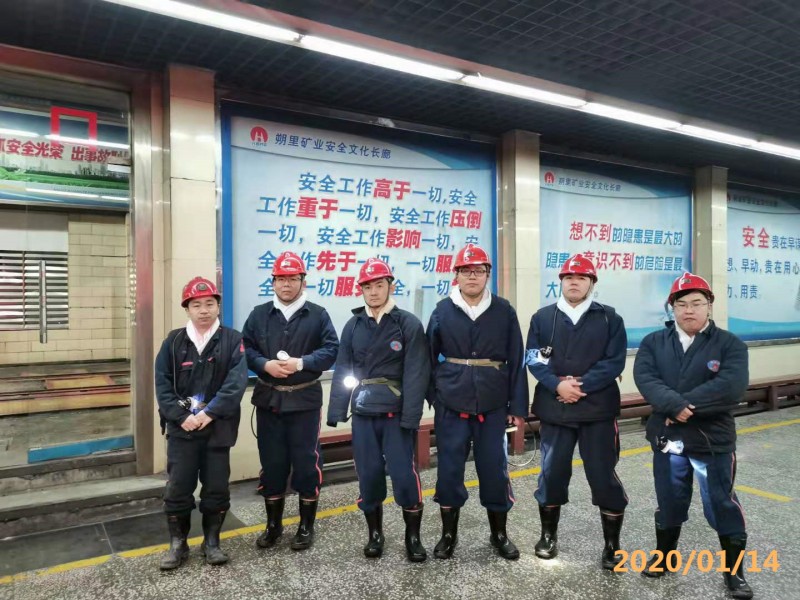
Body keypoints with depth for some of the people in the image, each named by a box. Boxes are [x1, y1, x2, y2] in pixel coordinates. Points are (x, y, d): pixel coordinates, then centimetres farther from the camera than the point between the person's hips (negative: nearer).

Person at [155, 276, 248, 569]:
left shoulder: (232, 340, -3)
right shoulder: (173, 341, 4)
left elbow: (236, 383, -12)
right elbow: (162, 384, -1)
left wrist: (209, 413, -18)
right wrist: (181, 416, -13)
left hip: (218, 428, -1)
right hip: (181, 428, 1)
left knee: (217, 488, 8)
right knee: (178, 488, 7)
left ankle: (211, 542, 26)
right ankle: (178, 544, 25)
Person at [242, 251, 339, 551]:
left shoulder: (317, 315, -1)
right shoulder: (259, 314, 6)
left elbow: (332, 350, -7)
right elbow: (245, 349, 3)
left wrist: (301, 363, -20)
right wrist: (265, 364, -16)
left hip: (305, 400, -2)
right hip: (268, 400, 2)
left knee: (306, 462, 3)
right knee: (271, 462, 10)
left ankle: (306, 526, 20)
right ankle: (273, 525, 27)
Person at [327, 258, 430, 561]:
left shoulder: (408, 324, -5)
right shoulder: (353, 326, 6)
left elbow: (416, 373, -10)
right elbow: (342, 370, 7)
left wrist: (410, 416, -16)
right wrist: (336, 412, 1)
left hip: (396, 412, -3)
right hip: (363, 413, 3)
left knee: (404, 474, -2)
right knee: (368, 474, 9)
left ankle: (413, 536, 19)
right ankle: (375, 533, 28)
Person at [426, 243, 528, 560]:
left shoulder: (504, 311, 0)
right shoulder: (442, 311, 0)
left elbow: (516, 361, 1)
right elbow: (429, 359, 5)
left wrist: (518, 406, 0)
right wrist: (433, 398, 2)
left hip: (492, 406, 0)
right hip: (451, 405, 0)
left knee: (494, 469, 9)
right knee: (449, 469, 8)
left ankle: (499, 533, 29)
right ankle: (448, 533, 26)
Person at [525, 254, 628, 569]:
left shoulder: (609, 318, 2)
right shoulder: (542, 318, 5)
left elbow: (614, 362, -6)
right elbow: (534, 361, -1)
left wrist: (581, 385, -16)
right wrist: (558, 386, -17)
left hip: (598, 410, -1)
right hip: (554, 409, 1)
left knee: (604, 476, 4)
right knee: (552, 473, 10)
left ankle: (612, 544, 21)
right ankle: (548, 535, 29)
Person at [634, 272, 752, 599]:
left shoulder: (729, 344, -5)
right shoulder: (653, 342, 2)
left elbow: (731, 387, -21)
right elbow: (644, 378, -13)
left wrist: (683, 405, -22)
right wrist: (675, 406, -28)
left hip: (713, 440, -2)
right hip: (667, 438, 2)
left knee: (723, 506, 10)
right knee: (669, 503, 17)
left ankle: (734, 570, 29)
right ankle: (664, 555, 38)